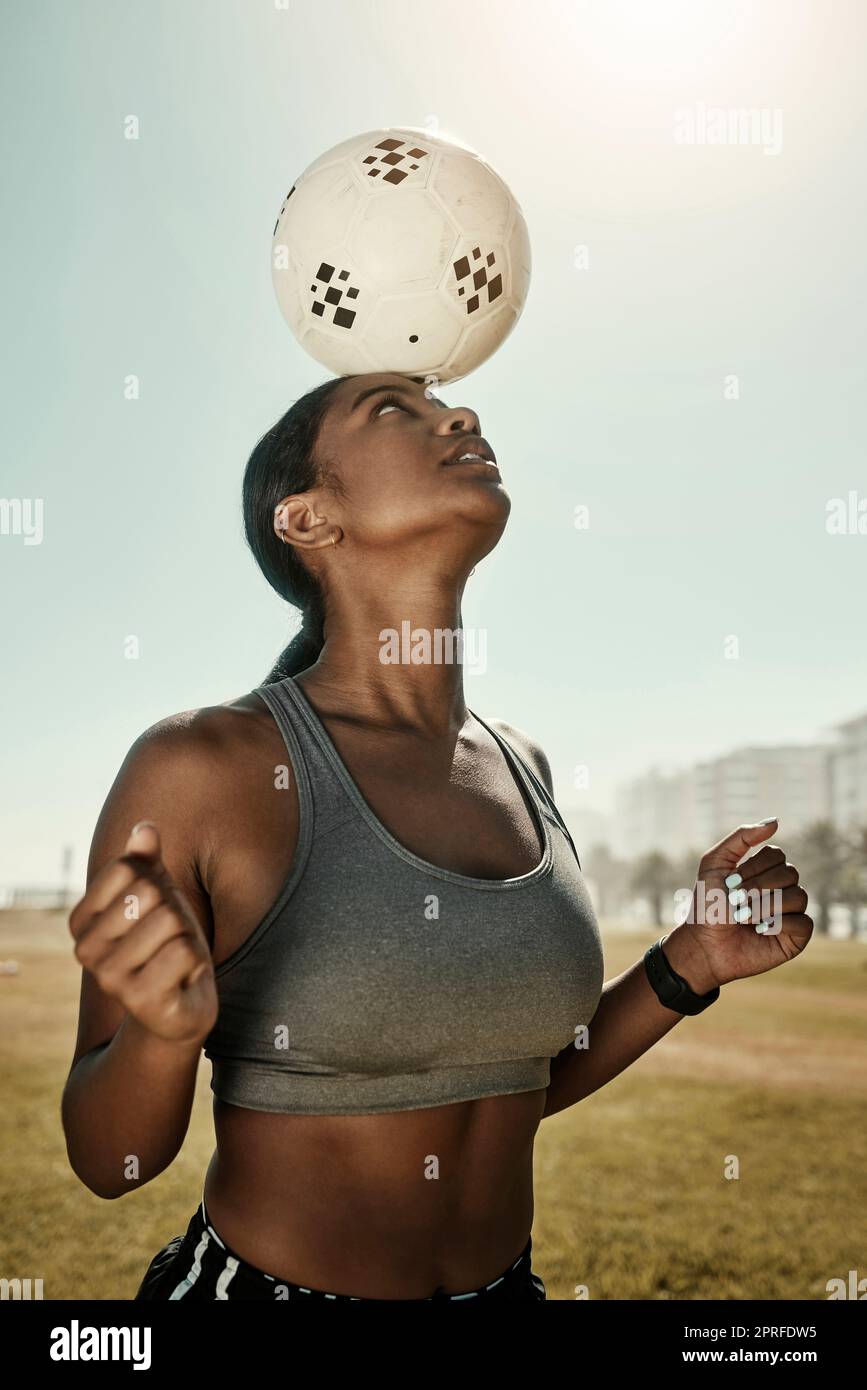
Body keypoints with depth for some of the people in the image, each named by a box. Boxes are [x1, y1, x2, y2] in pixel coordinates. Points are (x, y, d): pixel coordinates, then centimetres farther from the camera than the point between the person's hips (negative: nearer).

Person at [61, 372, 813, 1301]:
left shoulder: (519, 766, -2)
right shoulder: (199, 766, -19)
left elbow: (524, 1081, 7)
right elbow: (109, 1161, -12)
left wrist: (691, 965, -5)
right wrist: (164, 1030, -31)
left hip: (502, 1282, 5)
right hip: (259, 1280, -5)